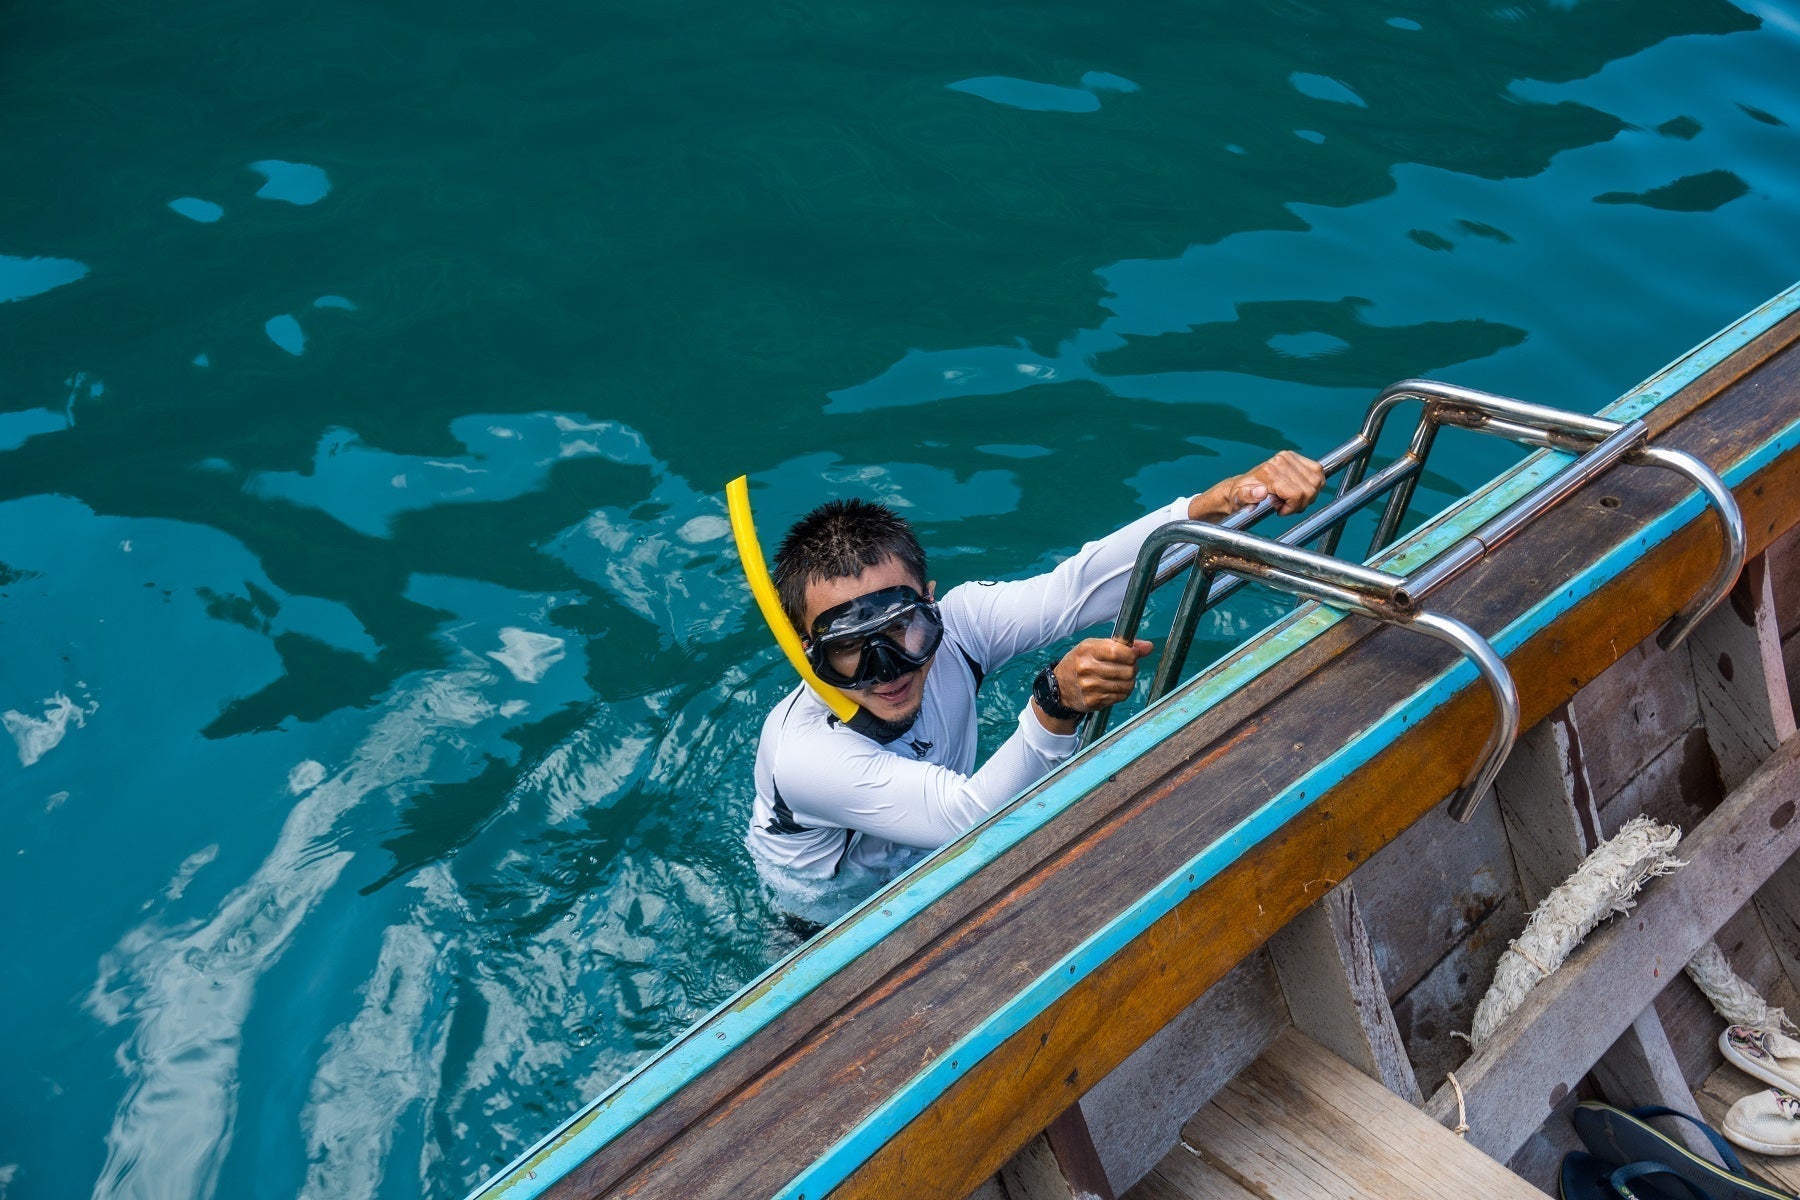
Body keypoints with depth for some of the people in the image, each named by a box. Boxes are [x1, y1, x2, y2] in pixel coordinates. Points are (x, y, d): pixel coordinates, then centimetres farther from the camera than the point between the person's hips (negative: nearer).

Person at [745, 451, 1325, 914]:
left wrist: (1221, 500, -49)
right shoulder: (803, 755, -39)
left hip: (929, 857, 4)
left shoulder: (949, 625, -26)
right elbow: (970, 817, -43)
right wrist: (1056, 704, -60)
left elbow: (1077, 586, -35)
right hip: (834, 928, -4)